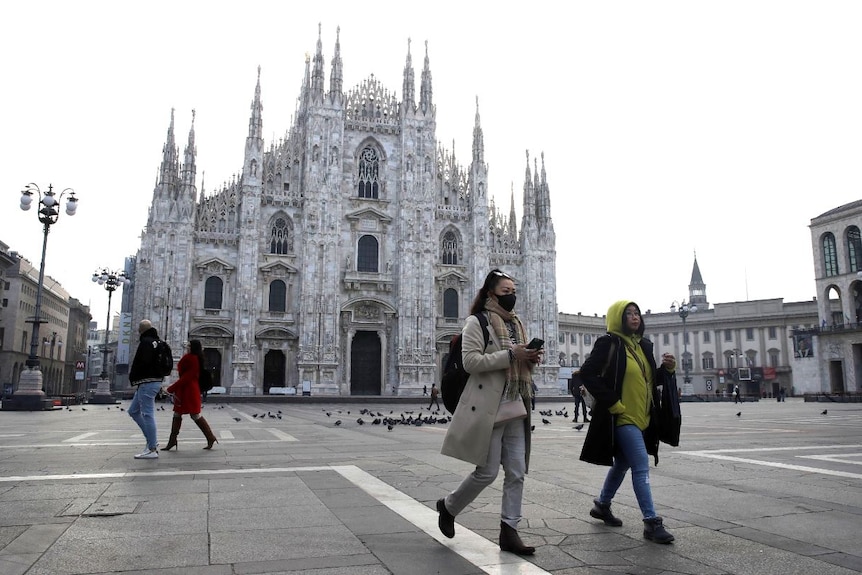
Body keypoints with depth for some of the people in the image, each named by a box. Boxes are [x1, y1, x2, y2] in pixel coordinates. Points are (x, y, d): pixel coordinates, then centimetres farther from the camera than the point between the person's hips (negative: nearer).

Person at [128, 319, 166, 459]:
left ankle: (152, 449, -5)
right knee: (133, 411, 17)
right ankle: (152, 441, 15)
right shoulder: (158, 342, 17)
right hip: (156, 381, 10)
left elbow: (141, 363, -22)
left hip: (146, 383, -10)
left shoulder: (146, 342, -13)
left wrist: (132, 378, -6)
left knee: (147, 414, -7)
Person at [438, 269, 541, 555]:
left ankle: (509, 531, 14)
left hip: (515, 408, 7)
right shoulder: (477, 322, -6)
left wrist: (531, 359, 1)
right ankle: (448, 506, 23)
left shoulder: (516, 324, 17)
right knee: (487, 472, -2)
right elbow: (470, 361, -17)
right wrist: (510, 355, -21)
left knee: (517, 472, 5)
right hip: (488, 407, -7)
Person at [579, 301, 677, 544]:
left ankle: (602, 504, 36)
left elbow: (650, 380, 18)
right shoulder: (608, 343, -12)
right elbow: (588, 374, -16)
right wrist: (612, 402, -17)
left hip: (641, 418, 8)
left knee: (622, 464, 18)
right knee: (641, 466, -11)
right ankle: (651, 522, -3)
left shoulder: (644, 345, 12)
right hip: (622, 417, -8)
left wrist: (666, 369, -2)